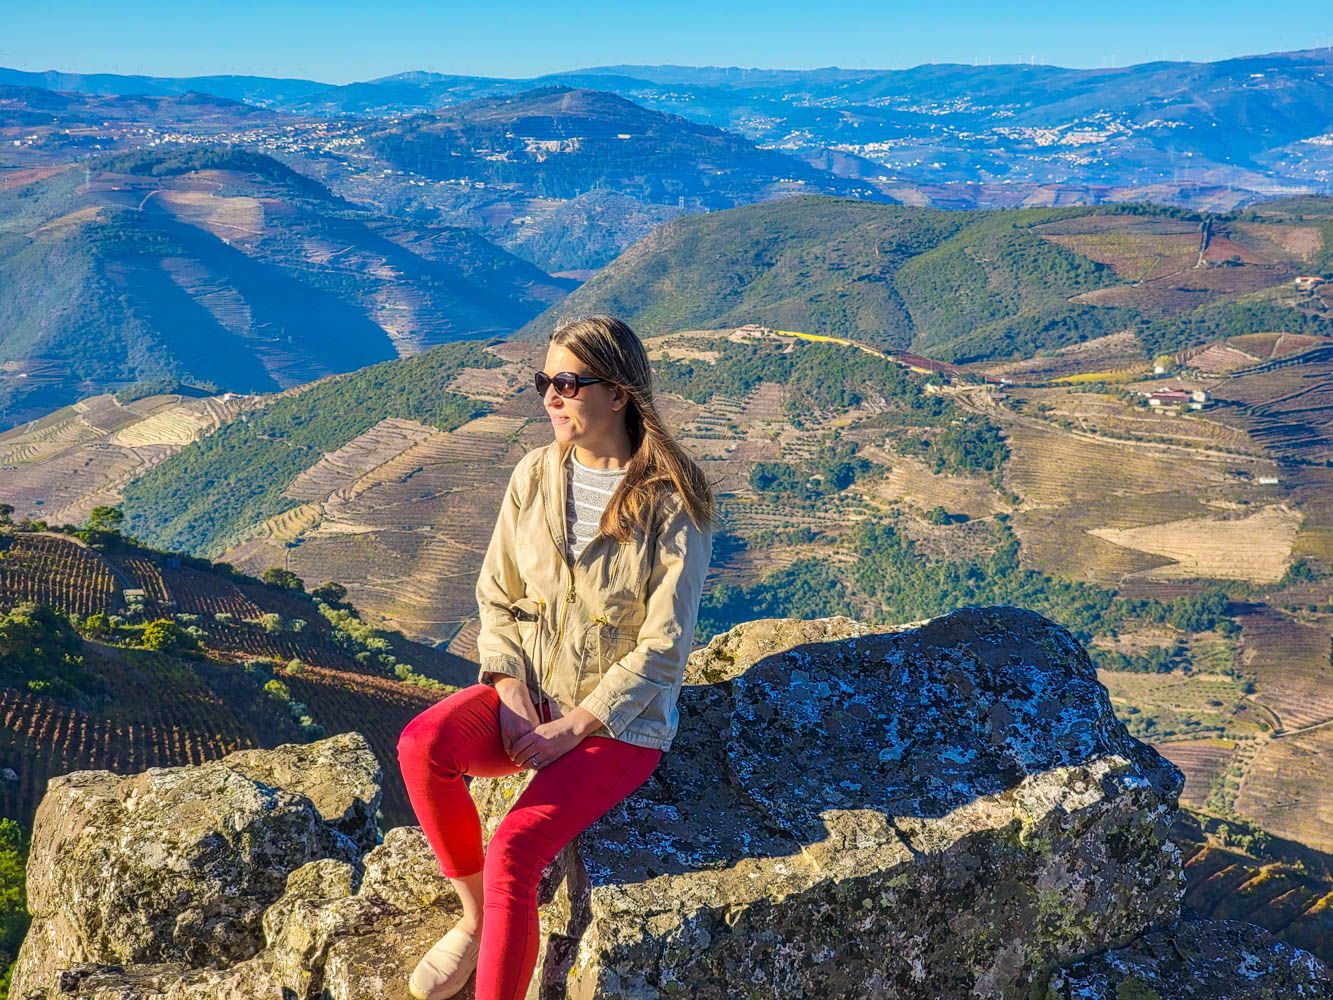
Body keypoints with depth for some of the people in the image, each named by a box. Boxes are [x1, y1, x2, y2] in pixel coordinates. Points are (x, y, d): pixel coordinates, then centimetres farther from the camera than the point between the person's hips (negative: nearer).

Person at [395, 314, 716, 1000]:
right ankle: (475, 915, -2)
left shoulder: (673, 504, -15)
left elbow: (663, 650, -15)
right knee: (421, 744, -24)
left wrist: (572, 729, -17)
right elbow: (496, 596, 7)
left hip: (623, 720, -5)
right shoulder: (534, 476, 0)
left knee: (513, 852, -25)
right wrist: (510, 692, -8)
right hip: (529, 693, 5)